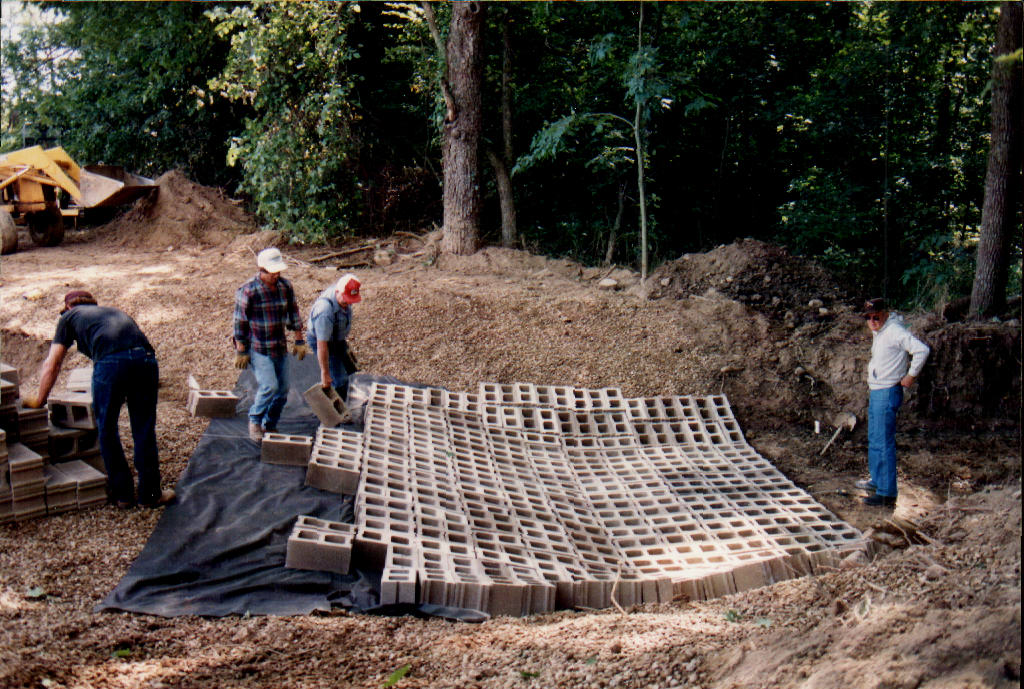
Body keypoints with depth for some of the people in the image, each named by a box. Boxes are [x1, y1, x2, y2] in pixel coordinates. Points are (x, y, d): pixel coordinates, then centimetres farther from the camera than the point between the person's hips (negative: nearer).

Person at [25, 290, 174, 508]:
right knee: (144, 431, 13)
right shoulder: (114, 311, 39)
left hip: (111, 362, -4)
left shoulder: (70, 317, 27)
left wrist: (39, 400, 40)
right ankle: (150, 494, 19)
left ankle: (122, 493, 20)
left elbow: (51, 365, 26)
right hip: (145, 358, 4)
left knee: (107, 430, 14)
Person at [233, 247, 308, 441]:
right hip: (258, 349, -5)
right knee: (269, 386, -17)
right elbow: (240, 322, -10)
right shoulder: (248, 291, -15)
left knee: (282, 390, 7)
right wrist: (241, 351, -9)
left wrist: (299, 341, 11)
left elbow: (293, 314, 11)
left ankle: (270, 425, 24)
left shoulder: (285, 287, 0)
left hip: (280, 347, 6)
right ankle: (255, 421, 7)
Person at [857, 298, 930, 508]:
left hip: (888, 392, -10)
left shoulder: (895, 331, -17)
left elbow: (922, 349, -27)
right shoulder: (878, 332, 14)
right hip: (875, 391, 10)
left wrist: (911, 375, -18)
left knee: (883, 443, -9)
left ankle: (887, 493, -7)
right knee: (874, 440, 20)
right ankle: (876, 480, 34)